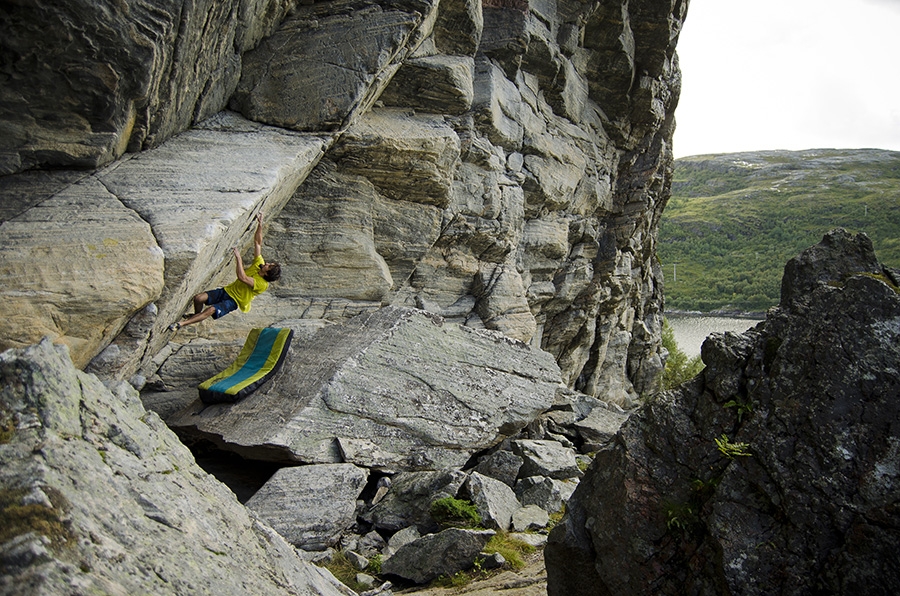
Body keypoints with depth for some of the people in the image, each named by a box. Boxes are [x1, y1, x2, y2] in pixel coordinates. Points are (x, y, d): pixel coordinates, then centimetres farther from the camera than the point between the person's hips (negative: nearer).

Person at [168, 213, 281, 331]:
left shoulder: (262, 285, -22)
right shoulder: (259, 264, -1)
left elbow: (242, 277, -35)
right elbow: (257, 242, 1)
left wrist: (238, 257, -34)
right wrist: (260, 225, -12)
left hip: (233, 301, -7)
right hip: (227, 290, 7)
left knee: (211, 310, -28)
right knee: (198, 298, -8)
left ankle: (181, 324, -21)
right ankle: (197, 315, 23)